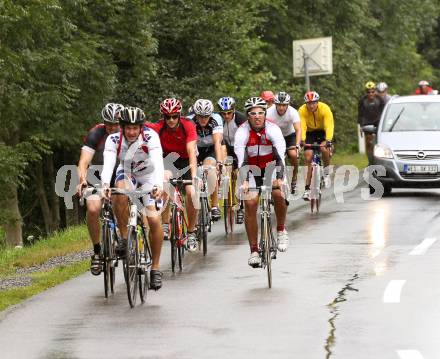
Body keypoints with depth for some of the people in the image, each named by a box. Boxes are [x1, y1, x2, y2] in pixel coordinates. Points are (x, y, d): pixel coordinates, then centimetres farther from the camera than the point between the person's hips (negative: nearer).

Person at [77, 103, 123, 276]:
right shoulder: (95, 135, -22)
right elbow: (83, 162, -31)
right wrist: (82, 180, -51)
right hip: (98, 177, -2)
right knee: (93, 209, -26)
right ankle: (97, 250, -10)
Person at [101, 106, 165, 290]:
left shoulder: (151, 137, -29)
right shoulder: (114, 139, -24)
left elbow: (158, 162, -42)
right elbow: (108, 163, -38)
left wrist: (159, 185, -60)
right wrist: (105, 184, -58)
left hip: (148, 175, -1)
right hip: (126, 174, 1)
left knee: (154, 218, -18)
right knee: (120, 193, -36)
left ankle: (155, 268, -3)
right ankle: (124, 238, -18)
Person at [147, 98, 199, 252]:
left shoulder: (188, 126, -26)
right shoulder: (158, 128, -24)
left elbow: (192, 152, -34)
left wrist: (194, 176, -44)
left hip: (186, 160, 0)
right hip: (169, 160, 0)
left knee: (191, 193, -18)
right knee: (164, 179, -31)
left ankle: (191, 232, 3)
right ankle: (165, 226, -24)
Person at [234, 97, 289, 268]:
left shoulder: (272, 129, -21)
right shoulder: (242, 132, -20)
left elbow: (280, 156, -31)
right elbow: (241, 159, -30)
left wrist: (279, 178, -47)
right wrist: (244, 181, -44)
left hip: (271, 167, 0)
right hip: (251, 170, 1)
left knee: (278, 194, -28)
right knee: (250, 204, -15)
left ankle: (281, 230, -3)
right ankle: (254, 250, -8)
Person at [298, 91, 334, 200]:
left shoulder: (325, 109, -28)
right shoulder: (302, 111, -24)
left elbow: (329, 126, -36)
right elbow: (301, 126, -33)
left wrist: (327, 140, -52)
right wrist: (302, 140, -50)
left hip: (322, 131, -1)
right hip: (310, 132, 1)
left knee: (325, 149, -30)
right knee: (308, 158, -12)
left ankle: (326, 171, -1)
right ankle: (307, 189, -9)